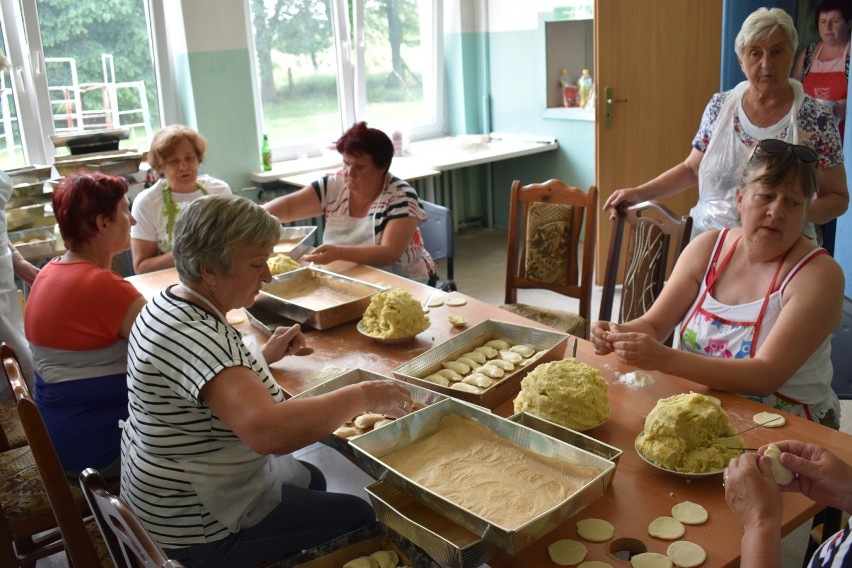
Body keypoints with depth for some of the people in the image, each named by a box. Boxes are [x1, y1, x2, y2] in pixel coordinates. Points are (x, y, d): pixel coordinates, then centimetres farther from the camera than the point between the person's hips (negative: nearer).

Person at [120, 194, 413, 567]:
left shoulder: (170, 303, -1)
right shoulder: (194, 337, -33)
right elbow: (270, 431, -46)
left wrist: (263, 357, 8)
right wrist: (361, 396, -32)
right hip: (201, 531, -9)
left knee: (311, 480, 29)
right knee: (360, 517, 6)